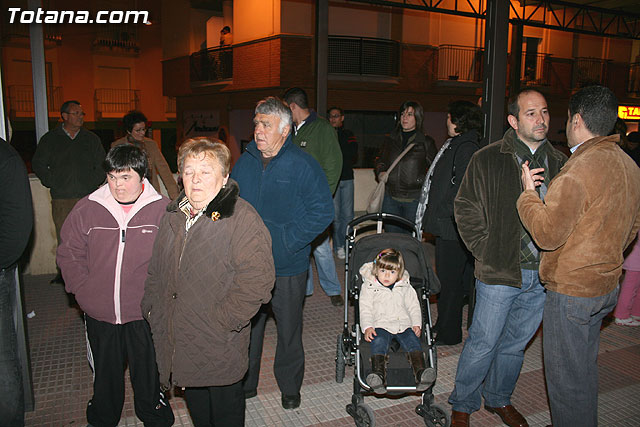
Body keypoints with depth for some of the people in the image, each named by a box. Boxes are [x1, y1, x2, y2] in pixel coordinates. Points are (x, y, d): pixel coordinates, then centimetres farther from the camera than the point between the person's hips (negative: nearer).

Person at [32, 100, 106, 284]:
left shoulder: (92, 139, 11)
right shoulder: (49, 139, 9)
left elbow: (102, 165, 12)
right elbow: (38, 164, 12)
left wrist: (93, 183, 0)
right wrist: (52, 183, 3)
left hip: (88, 197, 0)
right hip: (61, 198, 0)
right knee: (63, 237, 1)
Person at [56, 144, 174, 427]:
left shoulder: (163, 210, -11)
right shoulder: (86, 209, -5)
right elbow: (69, 253, 5)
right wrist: (82, 290, -3)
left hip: (145, 315, -2)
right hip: (99, 315, 2)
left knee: (148, 371, 19)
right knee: (105, 372, 23)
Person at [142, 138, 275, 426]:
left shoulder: (241, 218, -18)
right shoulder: (173, 216, 7)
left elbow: (256, 280, -24)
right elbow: (156, 270, 18)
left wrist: (222, 322, -23)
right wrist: (151, 308, 9)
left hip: (220, 347, -6)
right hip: (176, 342, 6)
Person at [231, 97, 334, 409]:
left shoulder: (303, 166, -11)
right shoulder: (244, 163, 4)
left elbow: (322, 211, -13)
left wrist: (286, 240, -17)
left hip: (287, 268, -4)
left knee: (288, 330, 12)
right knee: (246, 327, 17)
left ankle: (290, 387, 35)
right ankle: (245, 384, 38)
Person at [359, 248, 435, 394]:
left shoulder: (406, 287, 17)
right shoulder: (369, 287, 9)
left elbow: (413, 306, 18)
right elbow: (365, 309, 4)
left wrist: (417, 324, 1)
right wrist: (367, 327, -12)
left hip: (404, 324, 2)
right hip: (380, 326, -2)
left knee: (413, 341, -26)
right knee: (378, 343, -32)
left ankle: (420, 372, -42)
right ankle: (379, 374, -49)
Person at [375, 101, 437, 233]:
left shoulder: (426, 142, 3)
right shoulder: (390, 139, 12)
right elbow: (380, 161, 24)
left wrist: (423, 181, -6)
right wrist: (380, 172, 5)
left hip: (414, 199, -3)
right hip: (390, 197, 3)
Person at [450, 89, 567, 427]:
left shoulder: (559, 163, 7)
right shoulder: (488, 160, -6)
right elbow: (465, 208, -3)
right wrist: (486, 251, -8)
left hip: (542, 274, 4)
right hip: (500, 272, -4)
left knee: (516, 343, 18)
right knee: (483, 343, 4)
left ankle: (498, 399, 39)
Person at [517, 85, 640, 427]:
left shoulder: (578, 171, -23)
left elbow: (547, 234, -22)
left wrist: (528, 193, -9)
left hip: (572, 291, -9)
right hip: (606, 286, 9)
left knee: (566, 379, 5)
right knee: (585, 369, 24)